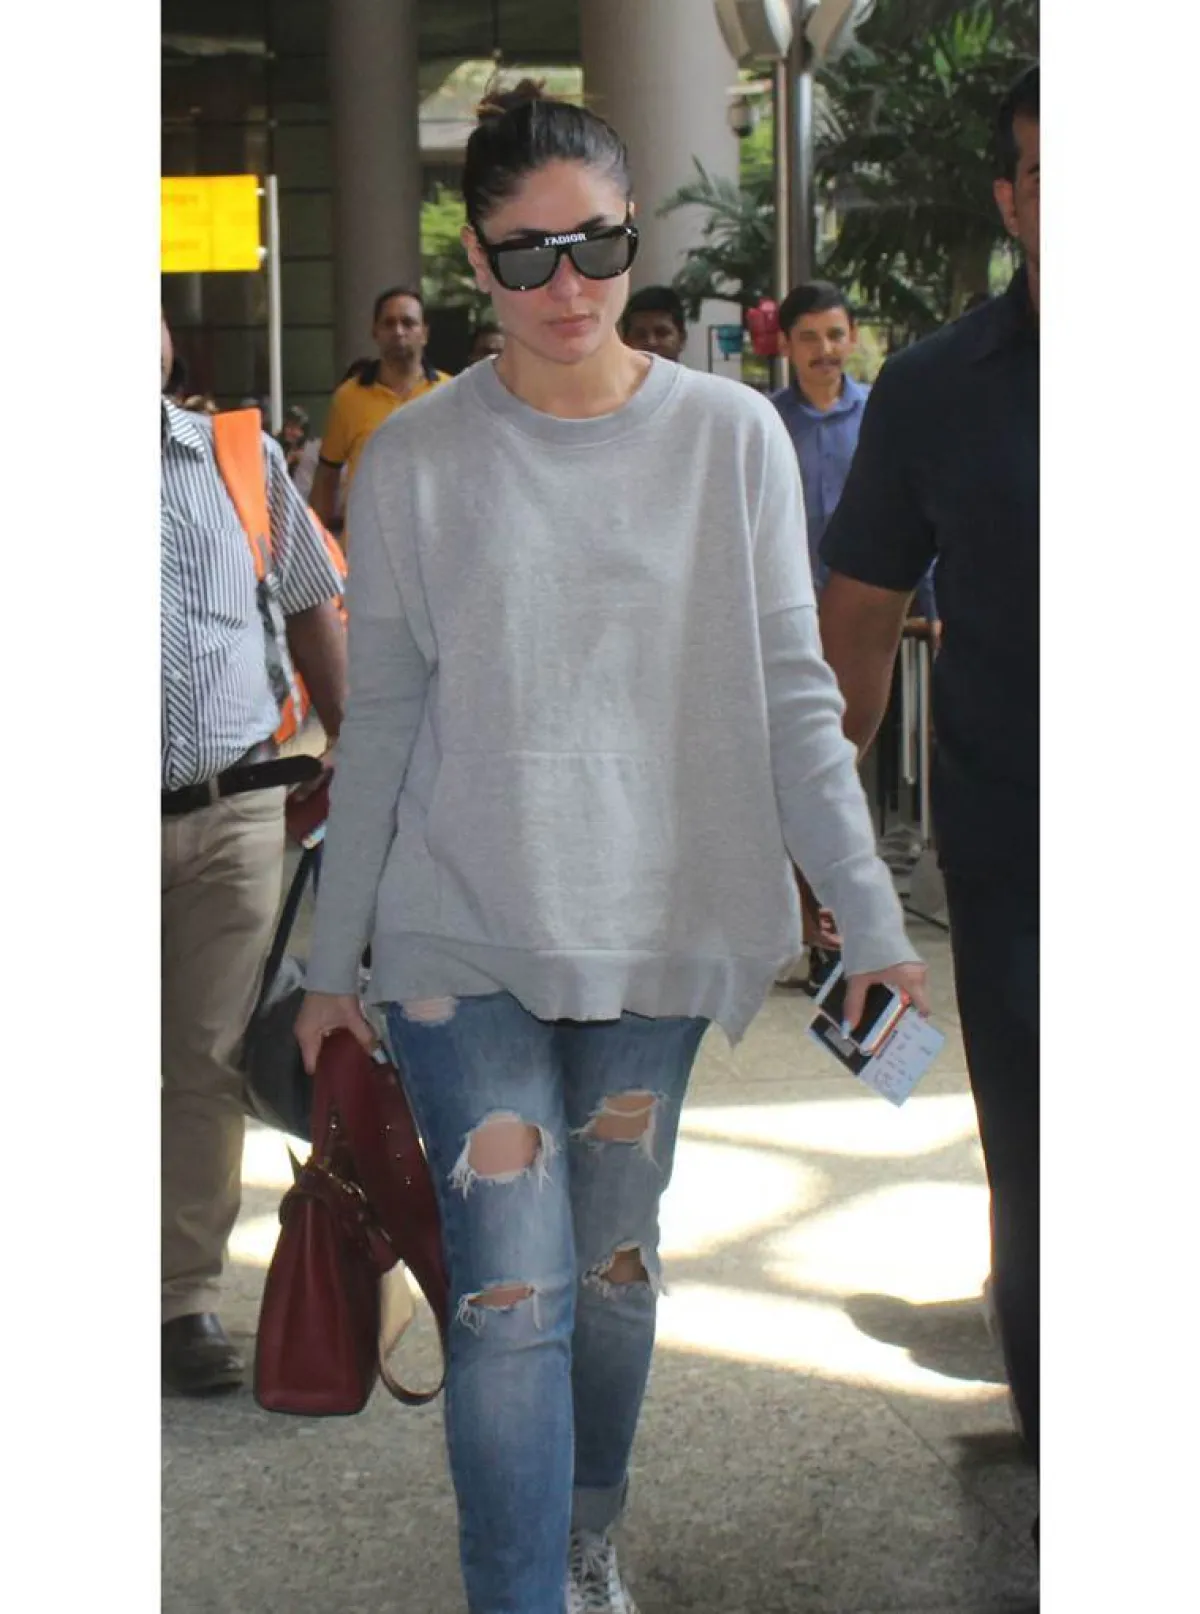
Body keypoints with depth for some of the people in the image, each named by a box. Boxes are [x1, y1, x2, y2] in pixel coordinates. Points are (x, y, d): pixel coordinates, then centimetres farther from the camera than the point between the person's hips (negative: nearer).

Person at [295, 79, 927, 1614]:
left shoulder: (731, 436, -2)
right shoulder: (413, 461, -3)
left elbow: (793, 699, -1)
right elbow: (378, 724, 3)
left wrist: (872, 921, -6)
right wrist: (332, 957, 5)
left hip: (659, 927, 2)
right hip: (463, 932, -2)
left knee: (617, 1268, 15)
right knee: (511, 1297, -8)